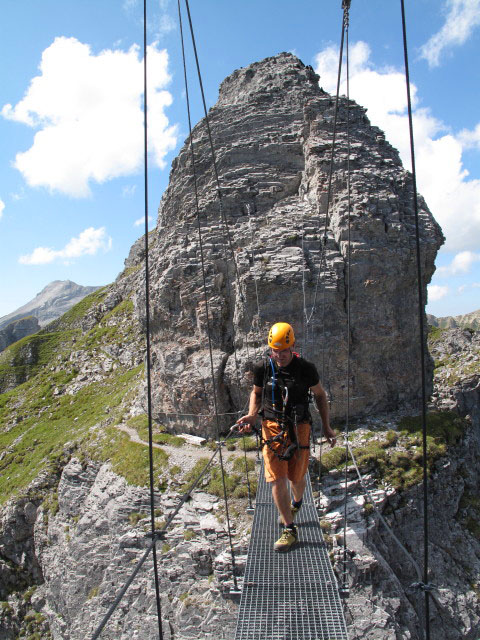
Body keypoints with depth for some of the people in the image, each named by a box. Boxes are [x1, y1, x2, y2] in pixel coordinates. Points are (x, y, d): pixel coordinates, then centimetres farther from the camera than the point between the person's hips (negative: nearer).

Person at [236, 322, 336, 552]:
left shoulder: (306, 369, -9)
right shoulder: (262, 369, -6)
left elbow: (320, 395, 6)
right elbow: (256, 393, 12)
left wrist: (327, 427, 5)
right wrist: (251, 415, -5)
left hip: (298, 429, -1)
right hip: (272, 428, 1)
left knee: (297, 477, 11)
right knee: (276, 480, -5)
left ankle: (296, 504, 47)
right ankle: (289, 530, 11)